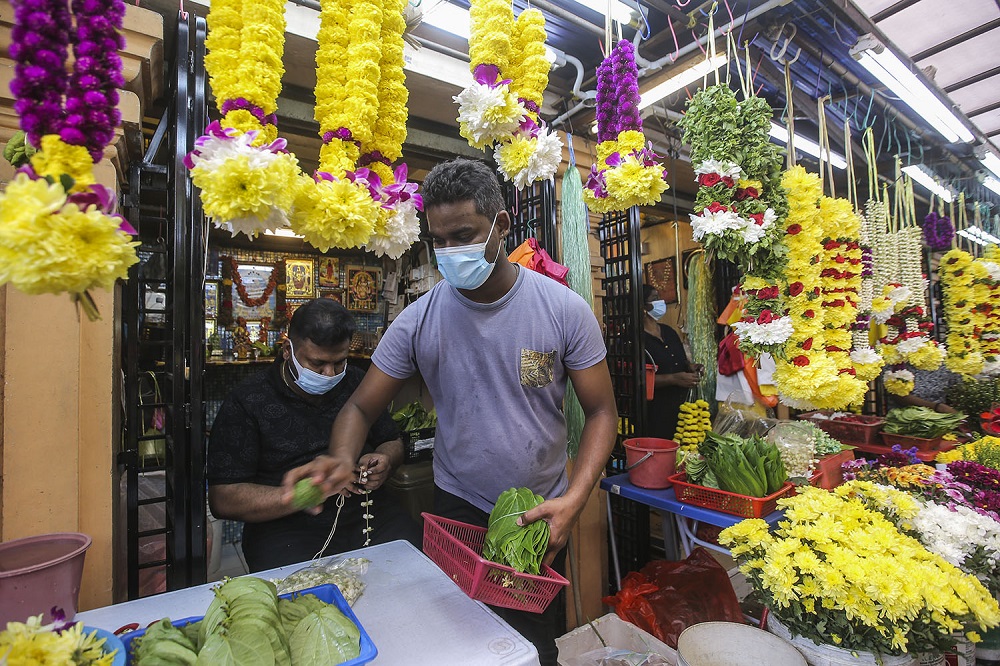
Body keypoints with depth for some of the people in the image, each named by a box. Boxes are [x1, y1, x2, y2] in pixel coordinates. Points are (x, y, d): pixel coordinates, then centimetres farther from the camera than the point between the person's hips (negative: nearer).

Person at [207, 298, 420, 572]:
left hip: (367, 516, 4)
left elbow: (392, 443, 20)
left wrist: (385, 461, -4)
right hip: (287, 529, -3)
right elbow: (223, 500, -7)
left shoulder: (356, 382, 12)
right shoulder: (246, 403, -1)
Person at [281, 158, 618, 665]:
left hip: (543, 513, 0)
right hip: (457, 509, 1)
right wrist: (341, 458, -27)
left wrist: (574, 500, -23)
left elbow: (601, 412, -9)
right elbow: (362, 406, -5)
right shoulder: (418, 320, -12)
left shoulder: (564, 309, -15)